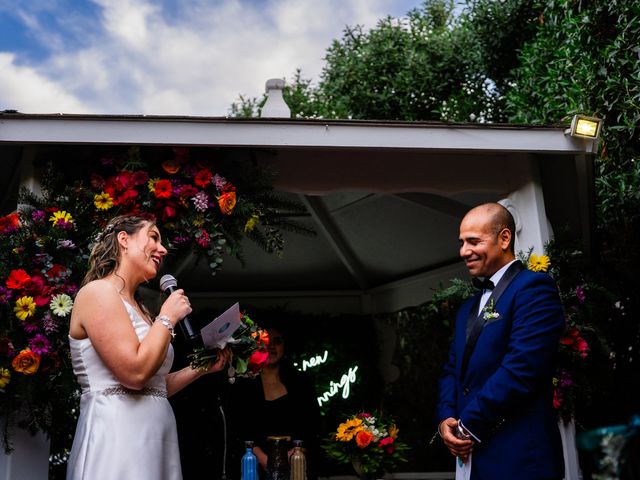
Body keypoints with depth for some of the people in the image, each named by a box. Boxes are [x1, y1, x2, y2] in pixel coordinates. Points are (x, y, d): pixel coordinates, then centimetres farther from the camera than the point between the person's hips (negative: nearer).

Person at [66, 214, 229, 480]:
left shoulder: (138, 307, 17)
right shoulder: (97, 292, -10)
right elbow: (135, 374, -20)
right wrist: (167, 317, -10)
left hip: (153, 440, 9)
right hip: (116, 437, -9)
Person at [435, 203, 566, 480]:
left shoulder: (534, 288, -10)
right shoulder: (468, 308, 18)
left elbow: (520, 369, -20)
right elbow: (452, 370, 15)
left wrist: (468, 426, -14)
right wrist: (446, 419, -4)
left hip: (518, 457, -8)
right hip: (470, 455, 8)